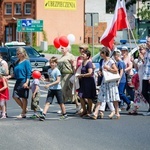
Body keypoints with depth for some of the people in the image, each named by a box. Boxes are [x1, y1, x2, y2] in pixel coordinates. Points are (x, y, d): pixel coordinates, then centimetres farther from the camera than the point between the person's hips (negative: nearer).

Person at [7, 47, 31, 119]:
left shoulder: (26, 62, -9)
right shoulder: (17, 62, 12)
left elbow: (29, 73, -13)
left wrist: (26, 82, -21)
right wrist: (10, 76, 1)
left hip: (24, 82, -8)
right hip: (18, 81, 8)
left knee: (24, 98, 2)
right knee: (15, 96, 4)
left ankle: (23, 113, 12)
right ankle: (24, 109, 21)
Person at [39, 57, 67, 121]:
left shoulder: (57, 71, -12)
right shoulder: (49, 70, 9)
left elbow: (58, 81, -19)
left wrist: (49, 84, -25)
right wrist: (44, 79, 0)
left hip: (57, 89, -5)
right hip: (51, 89, 5)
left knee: (61, 103, 8)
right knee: (48, 102, -6)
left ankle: (64, 115, 24)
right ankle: (43, 114, -15)